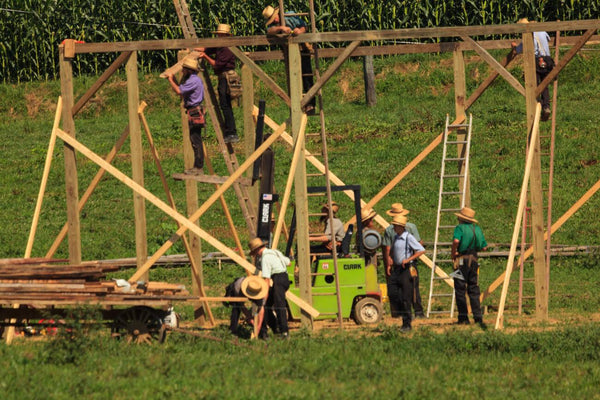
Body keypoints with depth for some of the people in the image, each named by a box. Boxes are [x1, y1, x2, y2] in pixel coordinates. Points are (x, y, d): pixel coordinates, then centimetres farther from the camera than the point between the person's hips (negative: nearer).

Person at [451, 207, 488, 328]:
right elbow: (484, 246, 14)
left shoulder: (460, 228, -9)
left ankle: (463, 317, 0)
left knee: (460, 290, 1)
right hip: (474, 260, 6)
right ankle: (478, 317, 1)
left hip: (461, 260, -6)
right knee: (474, 290, 9)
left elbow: (456, 241, -28)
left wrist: (453, 253, -13)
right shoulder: (477, 229, 10)